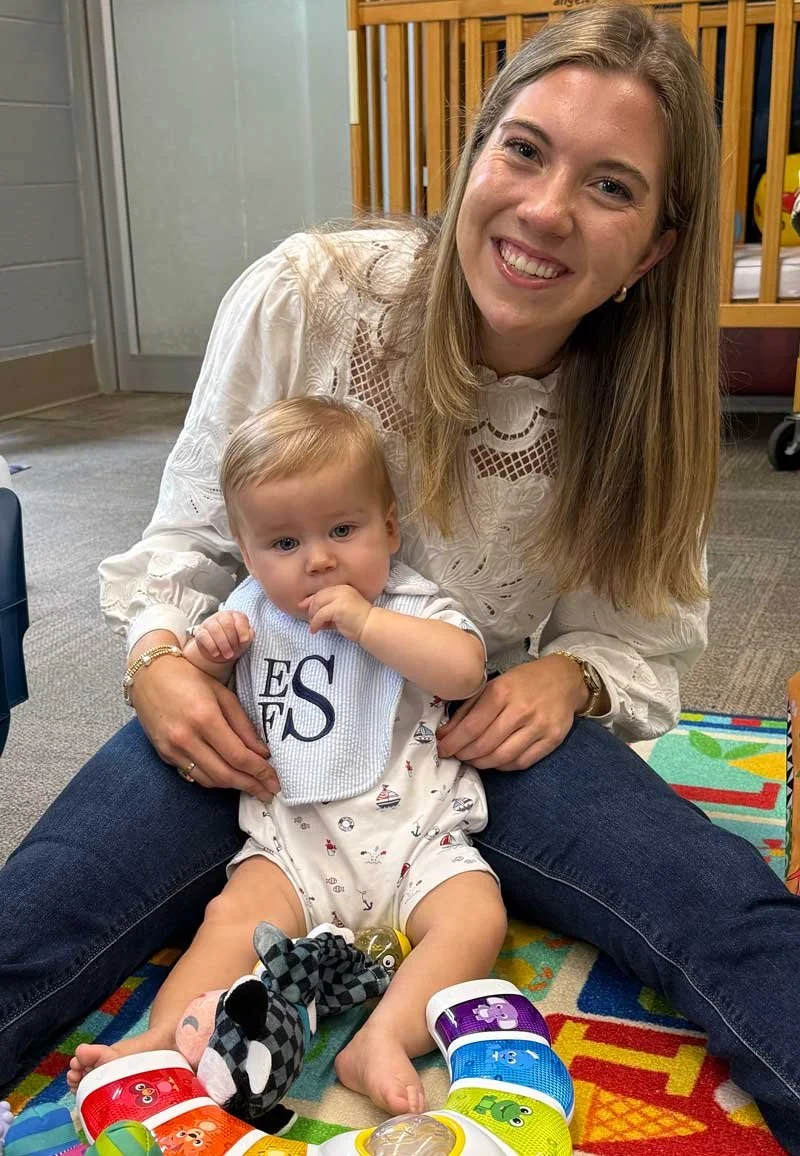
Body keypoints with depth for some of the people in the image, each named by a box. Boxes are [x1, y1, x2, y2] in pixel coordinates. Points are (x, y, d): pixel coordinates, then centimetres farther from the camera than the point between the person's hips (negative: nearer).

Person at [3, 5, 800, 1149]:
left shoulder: (644, 405, -7)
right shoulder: (303, 298, -15)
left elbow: (651, 632, 4)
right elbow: (192, 537, -1)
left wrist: (573, 671, -18)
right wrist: (158, 657, -20)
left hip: (489, 729, 2)